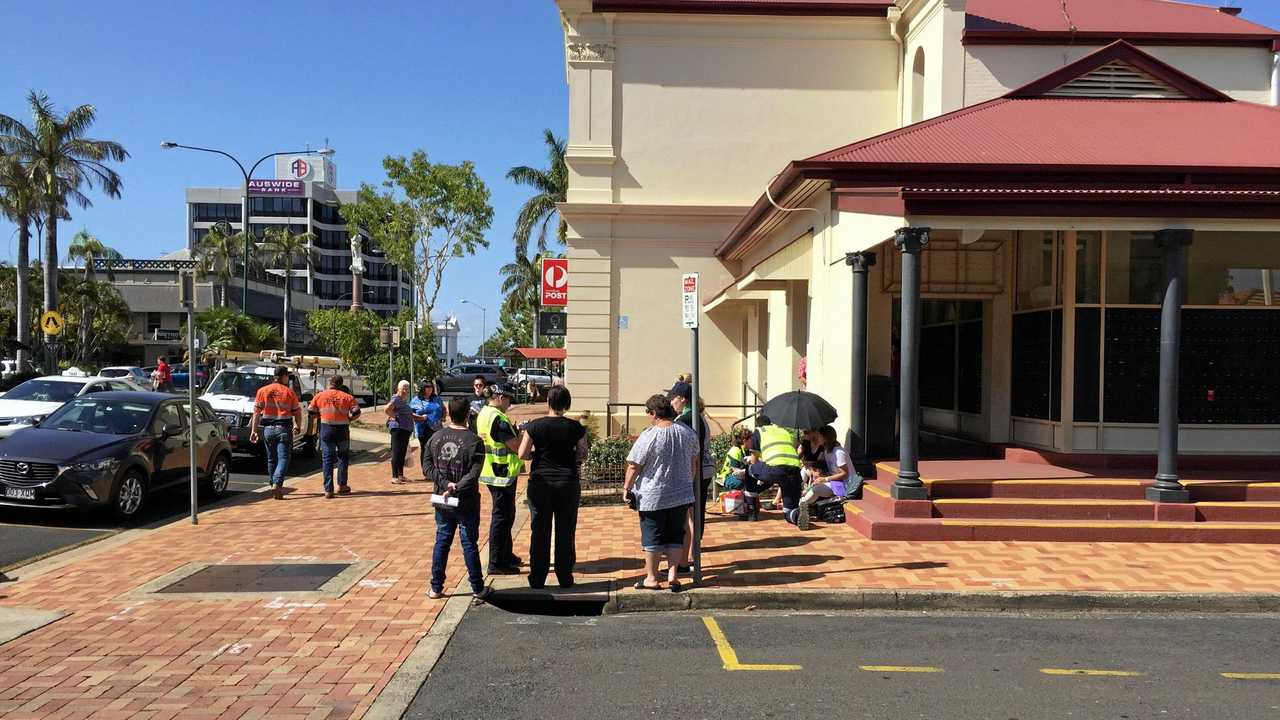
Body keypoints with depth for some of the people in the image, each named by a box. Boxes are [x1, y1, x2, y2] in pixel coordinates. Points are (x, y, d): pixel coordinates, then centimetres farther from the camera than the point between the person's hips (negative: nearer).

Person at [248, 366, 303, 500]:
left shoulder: (263, 391, 4)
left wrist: (253, 430, 2)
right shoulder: (289, 392, -1)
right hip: (284, 429, -3)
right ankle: (276, 485, -21)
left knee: (271, 459, 15)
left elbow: (256, 413, 0)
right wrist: (298, 426, 21)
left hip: (268, 429, 3)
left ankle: (274, 486, 23)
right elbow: (297, 413, 3)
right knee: (283, 458, -4)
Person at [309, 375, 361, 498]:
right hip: (342, 430, -1)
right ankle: (342, 485, 20)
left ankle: (328, 489, -1)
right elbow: (356, 412, -7)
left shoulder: (320, 396, 2)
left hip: (326, 429, 1)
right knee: (343, 457, 17)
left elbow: (311, 412, 7)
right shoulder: (347, 397, -2)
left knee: (327, 459, 4)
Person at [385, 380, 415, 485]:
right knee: (396, 452, -9)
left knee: (403, 453, 15)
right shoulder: (396, 399, -13)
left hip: (406, 429, 10)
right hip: (398, 428, -10)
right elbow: (386, 409, -27)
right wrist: (394, 417, -17)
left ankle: (400, 475, 23)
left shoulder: (405, 400, 16)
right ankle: (394, 477, -9)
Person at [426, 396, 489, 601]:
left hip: (442, 502, 3)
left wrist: (446, 484, -9)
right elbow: (473, 474, -20)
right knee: (470, 544, 6)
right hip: (467, 502, -3)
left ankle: (436, 588, 17)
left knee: (441, 543, 12)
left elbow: (428, 467, -3)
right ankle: (478, 588, 15)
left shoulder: (436, 437, -1)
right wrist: (456, 489, -17)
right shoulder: (474, 442, -14)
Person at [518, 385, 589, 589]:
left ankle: (537, 579, 12)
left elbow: (522, 454, -6)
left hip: (540, 483, 0)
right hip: (568, 484, 0)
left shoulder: (534, 426, -6)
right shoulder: (575, 427, -4)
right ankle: (565, 578, 13)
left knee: (539, 532, 8)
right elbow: (582, 455, 1)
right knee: (565, 532, 9)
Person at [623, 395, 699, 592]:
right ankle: (672, 574, 10)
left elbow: (634, 466, -14)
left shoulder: (649, 436, -16)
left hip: (653, 498, -4)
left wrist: (627, 487, -1)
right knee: (675, 537, 13)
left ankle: (651, 578, 14)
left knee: (652, 538, 6)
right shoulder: (688, 433, 1)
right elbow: (696, 463, 13)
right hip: (682, 496, 5)